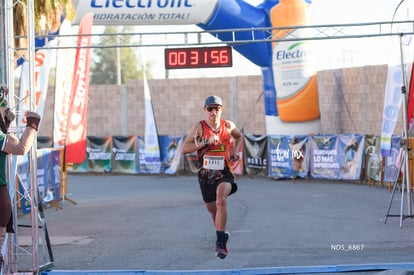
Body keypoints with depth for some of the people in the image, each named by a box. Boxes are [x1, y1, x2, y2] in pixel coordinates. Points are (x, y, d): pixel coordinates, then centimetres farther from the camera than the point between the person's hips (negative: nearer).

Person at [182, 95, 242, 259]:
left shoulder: (228, 126, 3)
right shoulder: (199, 127, -4)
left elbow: (238, 136, 27)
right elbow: (185, 148, -11)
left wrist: (234, 151, 9)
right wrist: (205, 143, -20)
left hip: (224, 173, -1)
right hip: (206, 174, 1)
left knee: (221, 201, -26)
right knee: (212, 208, 13)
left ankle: (220, 243, -27)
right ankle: (222, 235, 42)